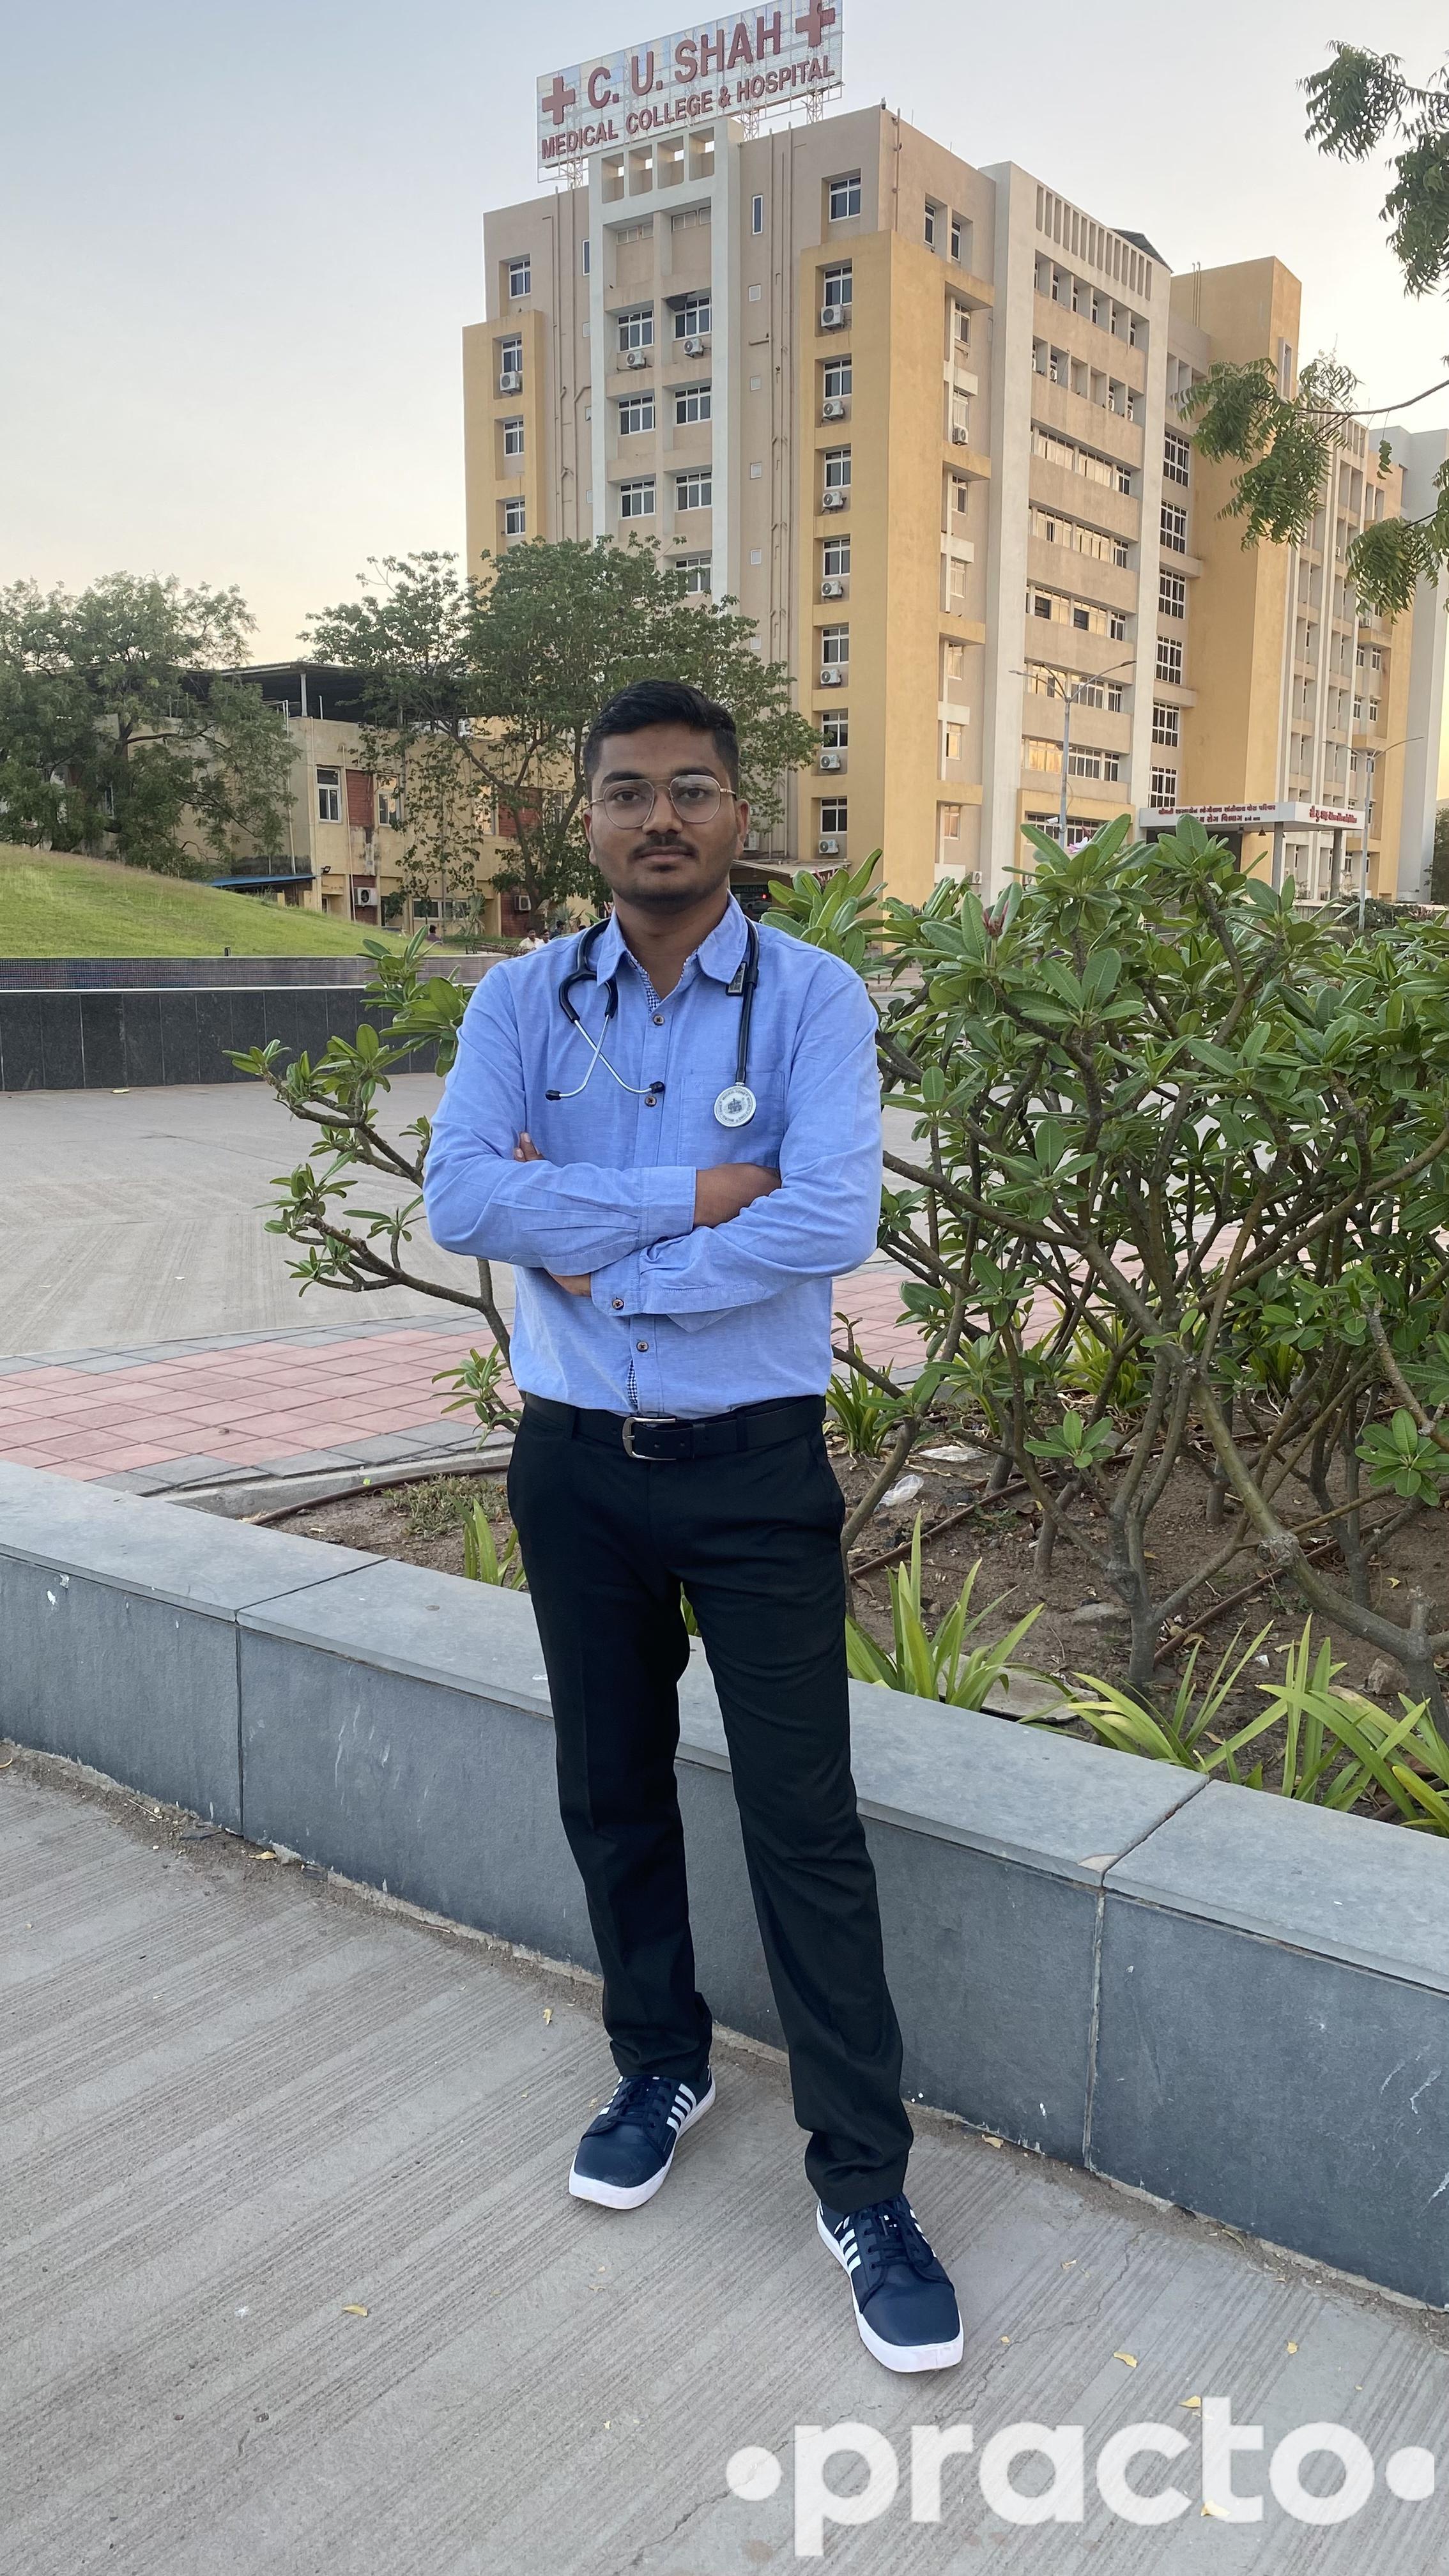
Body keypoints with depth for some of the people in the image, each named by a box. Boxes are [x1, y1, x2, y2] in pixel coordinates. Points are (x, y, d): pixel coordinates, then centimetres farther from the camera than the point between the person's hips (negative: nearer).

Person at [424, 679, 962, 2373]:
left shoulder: (814, 999, -8)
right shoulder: (523, 1003, 0)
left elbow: (834, 1220, -23)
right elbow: (458, 1198, -16)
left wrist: (594, 1254, -16)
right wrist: (694, 1197, -20)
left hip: (754, 1469, -3)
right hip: (574, 1465, 4)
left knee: (805, 1823, 0)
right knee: (610, 1793, 17)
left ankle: (863, 2184, 16)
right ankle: (660, 2068, 41)